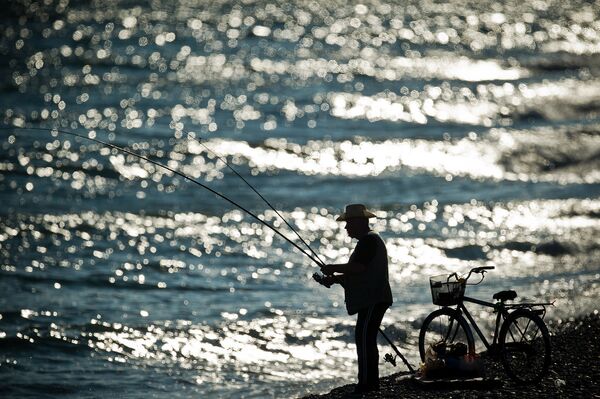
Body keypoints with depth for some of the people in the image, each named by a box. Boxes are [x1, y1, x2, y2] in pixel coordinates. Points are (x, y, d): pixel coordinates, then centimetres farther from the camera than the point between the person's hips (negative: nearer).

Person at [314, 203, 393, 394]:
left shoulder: (369, 240, -11)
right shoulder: (366, 241, 23)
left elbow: (358, 268, -24)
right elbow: (356, 275, 24)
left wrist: (333, 269, -12)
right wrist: (333, 278, 12)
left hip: (373, 300, -11)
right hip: (370, 300, 11)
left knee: (363, 337, -14)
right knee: (368, 339, 12)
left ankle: (366, 382, -17)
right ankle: (372, 382, 16)